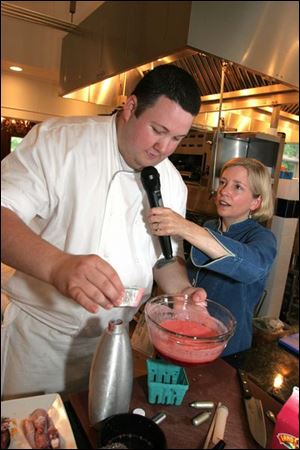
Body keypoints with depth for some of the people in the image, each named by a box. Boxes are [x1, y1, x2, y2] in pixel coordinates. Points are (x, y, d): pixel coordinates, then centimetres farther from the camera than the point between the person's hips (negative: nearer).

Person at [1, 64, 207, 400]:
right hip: (39, 334, -3)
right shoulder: (58, 140, -16)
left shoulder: (173, 183, 0)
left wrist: (181, 290, -12)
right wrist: (57, 264, -40)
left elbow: (165, 255, 8)